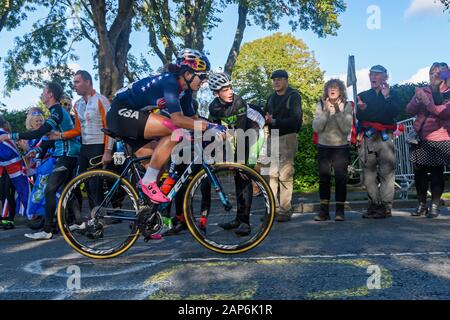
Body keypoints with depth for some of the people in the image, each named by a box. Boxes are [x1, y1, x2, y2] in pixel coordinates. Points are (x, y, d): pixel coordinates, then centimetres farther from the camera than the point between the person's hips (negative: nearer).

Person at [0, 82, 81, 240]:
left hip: (67, 155, -10)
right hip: (70, 154, 10)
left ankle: (47, 230, -11)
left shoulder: (57, 111, -15)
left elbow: (38, 133, -25)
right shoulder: (59, 110, 18)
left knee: (50, 190, -11)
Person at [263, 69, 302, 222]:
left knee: (285, 175, -6)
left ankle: (285, 210, -1)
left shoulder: (293, 96, -2)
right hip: (272, 138, 6)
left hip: (287, 138, -6)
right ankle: (273, 208, 9)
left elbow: (294, 120, -13)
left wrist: (274, 121, -19)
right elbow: (266, 116, 16)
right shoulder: (272, 97, 19)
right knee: (271, 174, 2)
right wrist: (265, 119, -5)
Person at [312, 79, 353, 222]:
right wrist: (326, 111, -15)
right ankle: (324, 210, 7)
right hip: (324, 147, 1)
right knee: (323, 178, 0)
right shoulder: (321, 105, 4)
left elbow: (347, 128, -10)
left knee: (341, 178, -3)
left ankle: (340, 210, 4)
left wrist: (337, 112, -16)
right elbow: (316, 127, -6)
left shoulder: (346, 106, 1)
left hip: (341, 147, -1)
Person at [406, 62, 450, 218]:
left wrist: (428, 102, -25)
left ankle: (435, 205, 10)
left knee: (436, 172, 0)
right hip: (420, 139, 4)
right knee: (419, 172, 6)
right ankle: (422, 204, 19)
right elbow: (410, 110, 3)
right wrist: (417, 100, -14)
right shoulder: (422, 91, 13)